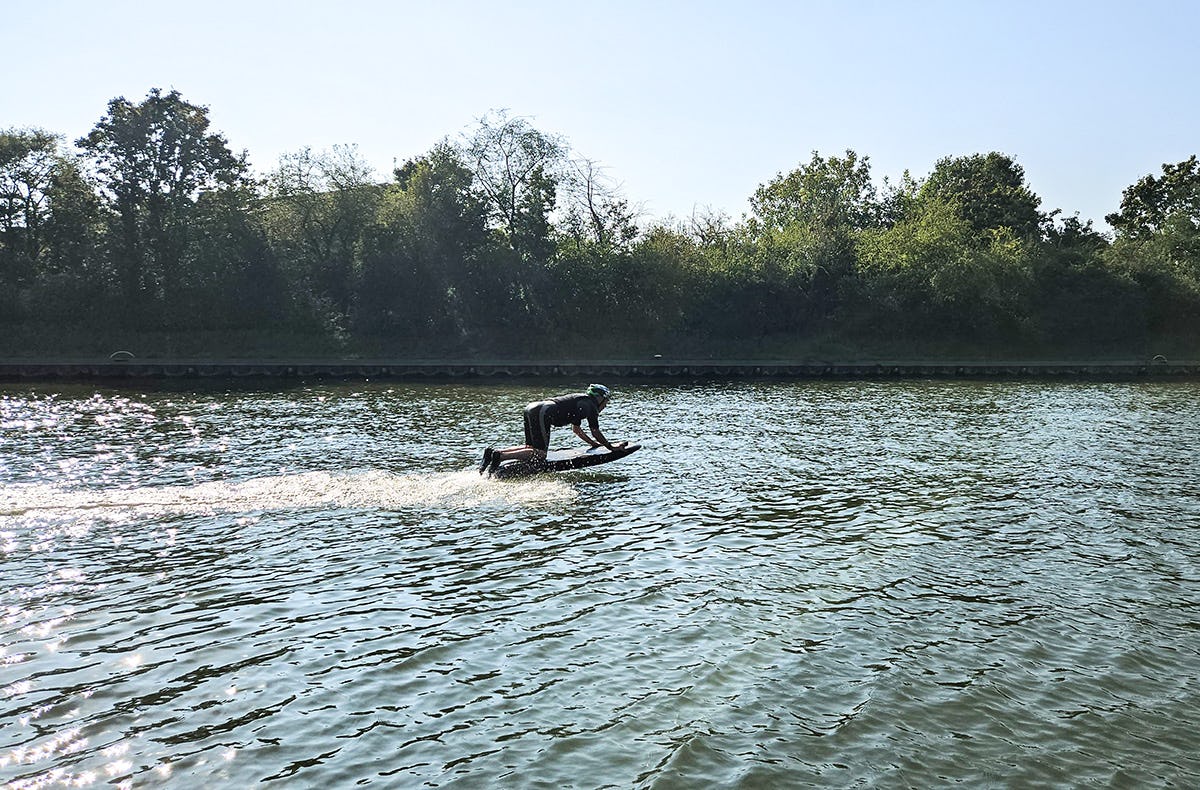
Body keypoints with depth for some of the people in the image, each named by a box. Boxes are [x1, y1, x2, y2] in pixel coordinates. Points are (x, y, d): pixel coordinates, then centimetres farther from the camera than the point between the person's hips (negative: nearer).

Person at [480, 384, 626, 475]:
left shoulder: (580, 400, 33)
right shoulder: (591, 406, 7)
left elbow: (576, 430, 41)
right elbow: (595, 432, 7)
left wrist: (594, 443, 44)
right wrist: (610, 447, 19)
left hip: (530, 408, 9)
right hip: (542, 413, -9)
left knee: (530, 448, 18)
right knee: (540, 454, -10)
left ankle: (494, 452, 3)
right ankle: (500, 456, -23)